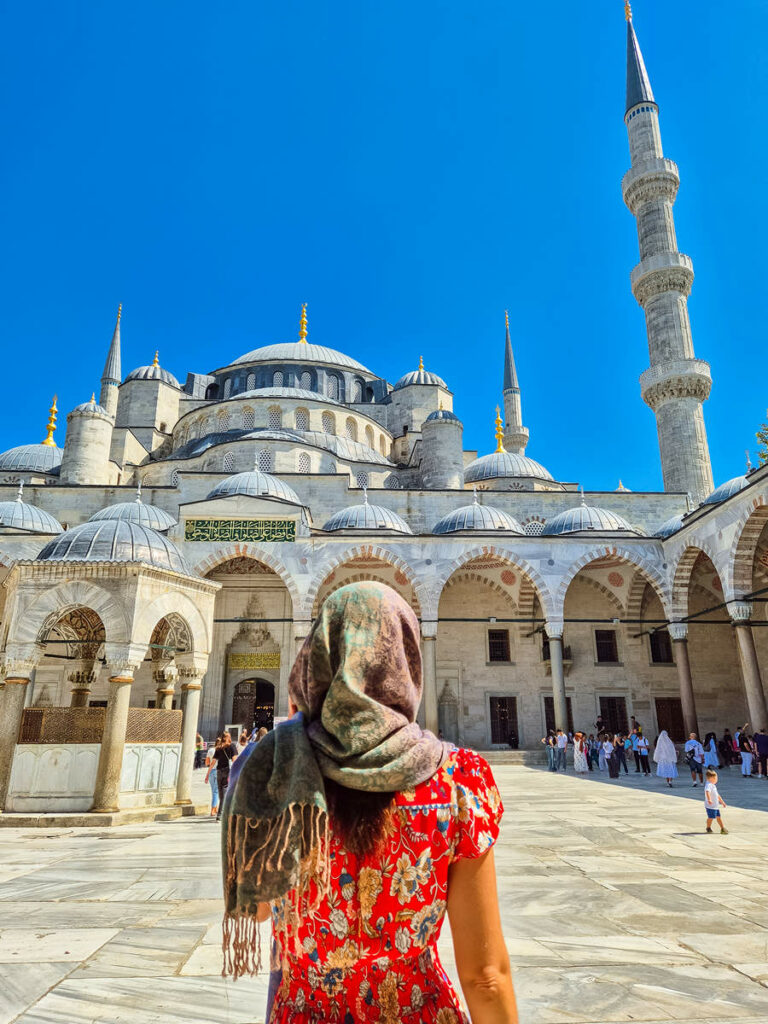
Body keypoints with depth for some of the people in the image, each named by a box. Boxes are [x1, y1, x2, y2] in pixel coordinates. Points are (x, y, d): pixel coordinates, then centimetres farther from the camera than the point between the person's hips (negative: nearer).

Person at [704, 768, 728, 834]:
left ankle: (723, 828, 20)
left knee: (718, 817, 13)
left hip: (716, 806, 10)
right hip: (710, 806, -10)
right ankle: (708, 828, 15)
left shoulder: (713, 785, 17)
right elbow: (707, 792, -37)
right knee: (711, 817, -2)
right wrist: (709, 800, -52)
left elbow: (717, 795, 30)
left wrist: (722, 802, 35)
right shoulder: (709, 785, -18)